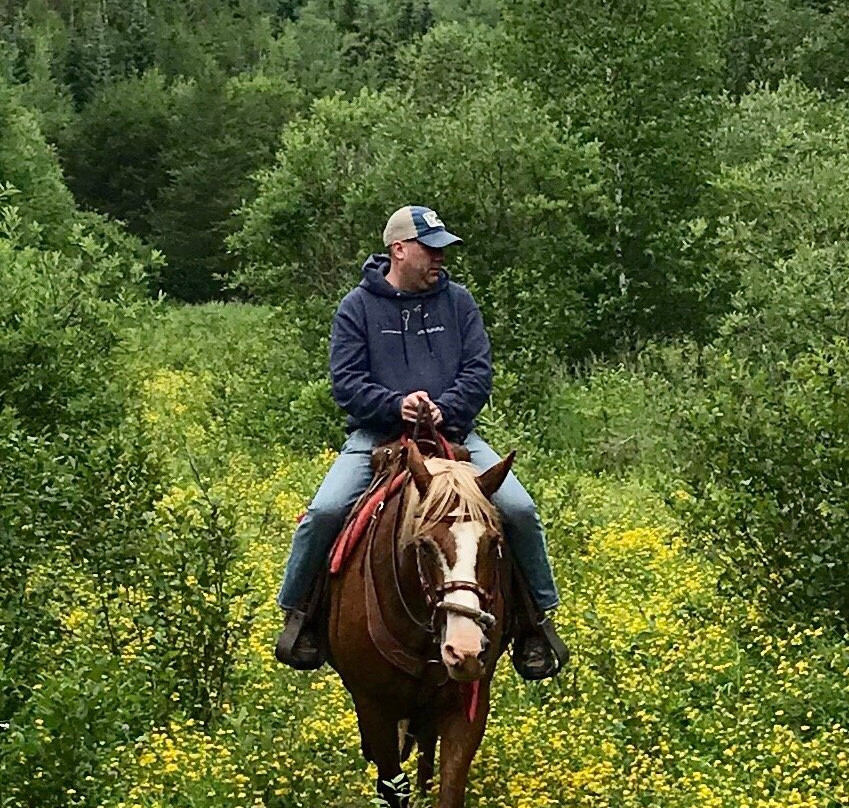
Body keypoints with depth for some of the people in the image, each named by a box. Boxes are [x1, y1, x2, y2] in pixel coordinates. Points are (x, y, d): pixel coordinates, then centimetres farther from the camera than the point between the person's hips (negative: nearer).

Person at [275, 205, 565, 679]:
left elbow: (479, 372, 3)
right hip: (376, 436, -2)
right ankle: (297, 614, -1)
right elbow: (346, 380, -3)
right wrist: (396, 405, -20)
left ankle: (540, 617, 4)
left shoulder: (458, 302, 9)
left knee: (520, 510, -15)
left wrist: (444, 409, -16)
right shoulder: (358, 307, 2)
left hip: (451, 434, 2)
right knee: (324, 512, -23)